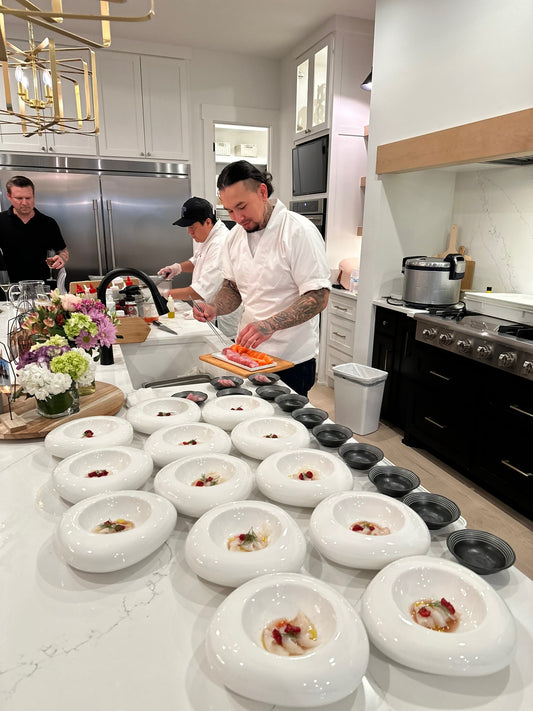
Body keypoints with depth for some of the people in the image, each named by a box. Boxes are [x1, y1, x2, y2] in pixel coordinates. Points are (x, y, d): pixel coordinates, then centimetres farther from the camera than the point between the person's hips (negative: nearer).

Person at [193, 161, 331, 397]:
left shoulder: (298, 231, -15)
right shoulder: (235, 236, 7)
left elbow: (318, 297, -20)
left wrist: (270, 325, -31)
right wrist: (214, 308, -6)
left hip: (292, 359, -6)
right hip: (247, 352, 6)